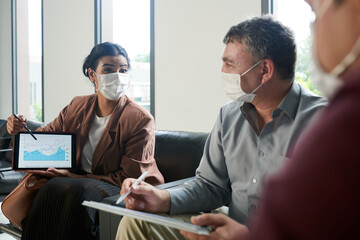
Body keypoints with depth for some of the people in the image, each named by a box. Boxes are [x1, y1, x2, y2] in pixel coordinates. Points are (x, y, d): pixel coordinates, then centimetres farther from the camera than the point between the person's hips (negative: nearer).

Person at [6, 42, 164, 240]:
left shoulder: (141, 120, -12)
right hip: (77, 178, 5)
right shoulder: (77, 106, 5)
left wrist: (74, 176, -17)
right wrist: (20, 131, -7)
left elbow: (128, 178, -13)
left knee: (75, 190, -33)